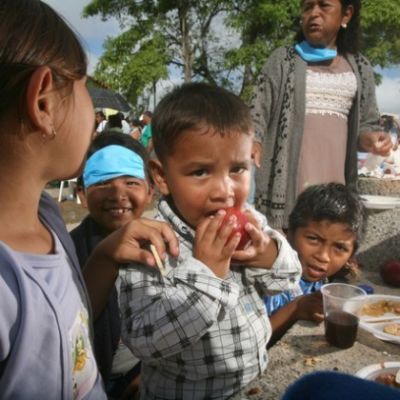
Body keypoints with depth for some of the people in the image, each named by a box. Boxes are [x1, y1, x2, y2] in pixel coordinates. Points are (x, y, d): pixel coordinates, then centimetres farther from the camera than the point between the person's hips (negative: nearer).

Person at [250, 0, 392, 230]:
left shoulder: (361, 68, 15)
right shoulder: (283, 60, 7)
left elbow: (367, 123, 19)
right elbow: (258, 111, 3)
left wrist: (369, 138, -4)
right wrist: (252, 141, -17)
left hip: (335, 183, 3)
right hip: (286, 181, -2)